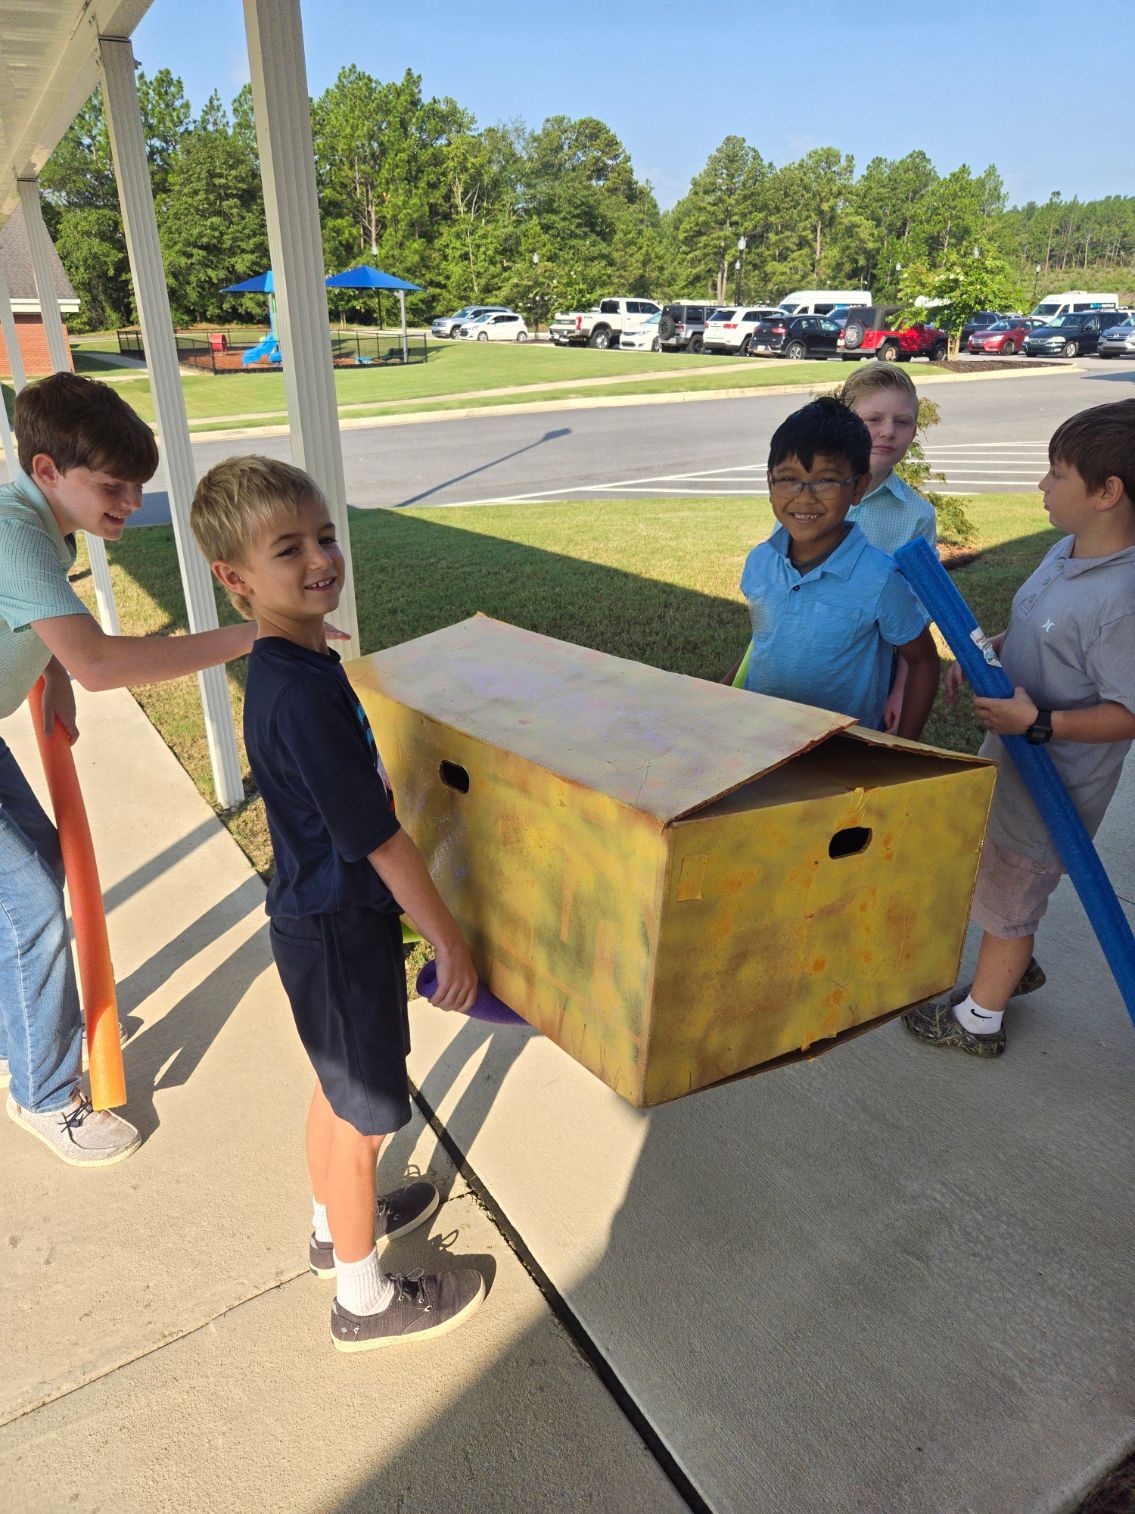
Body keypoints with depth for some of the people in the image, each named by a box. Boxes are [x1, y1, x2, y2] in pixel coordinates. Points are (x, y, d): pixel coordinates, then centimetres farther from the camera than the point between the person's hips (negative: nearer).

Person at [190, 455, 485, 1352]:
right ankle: (366, 1299, 34)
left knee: (339, 1088, 27)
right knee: (366, 1116, 11)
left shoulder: (288, 668, 2)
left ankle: (337, 1225, 52)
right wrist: (449, 942, -16)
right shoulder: (304, 694, -29)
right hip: (340, 930, -9)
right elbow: (378, 839, -26)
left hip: (319, 915, 9)